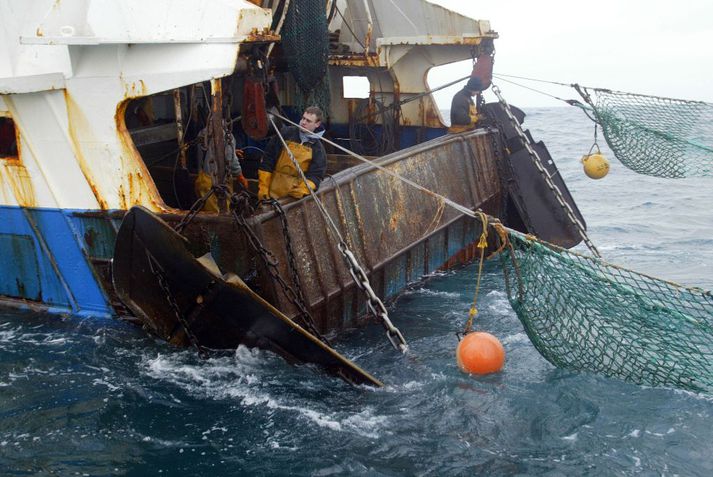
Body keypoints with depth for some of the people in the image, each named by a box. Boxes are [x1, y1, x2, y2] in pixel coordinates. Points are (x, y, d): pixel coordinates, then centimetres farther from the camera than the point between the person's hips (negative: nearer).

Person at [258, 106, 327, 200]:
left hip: (295, 195, 0)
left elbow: (315, 175, -2)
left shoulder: (318, 148, 4)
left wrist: (303, 189, -23)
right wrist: (263, 187, -4)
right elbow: (267, 161, 2)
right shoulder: (286, 133, 3)